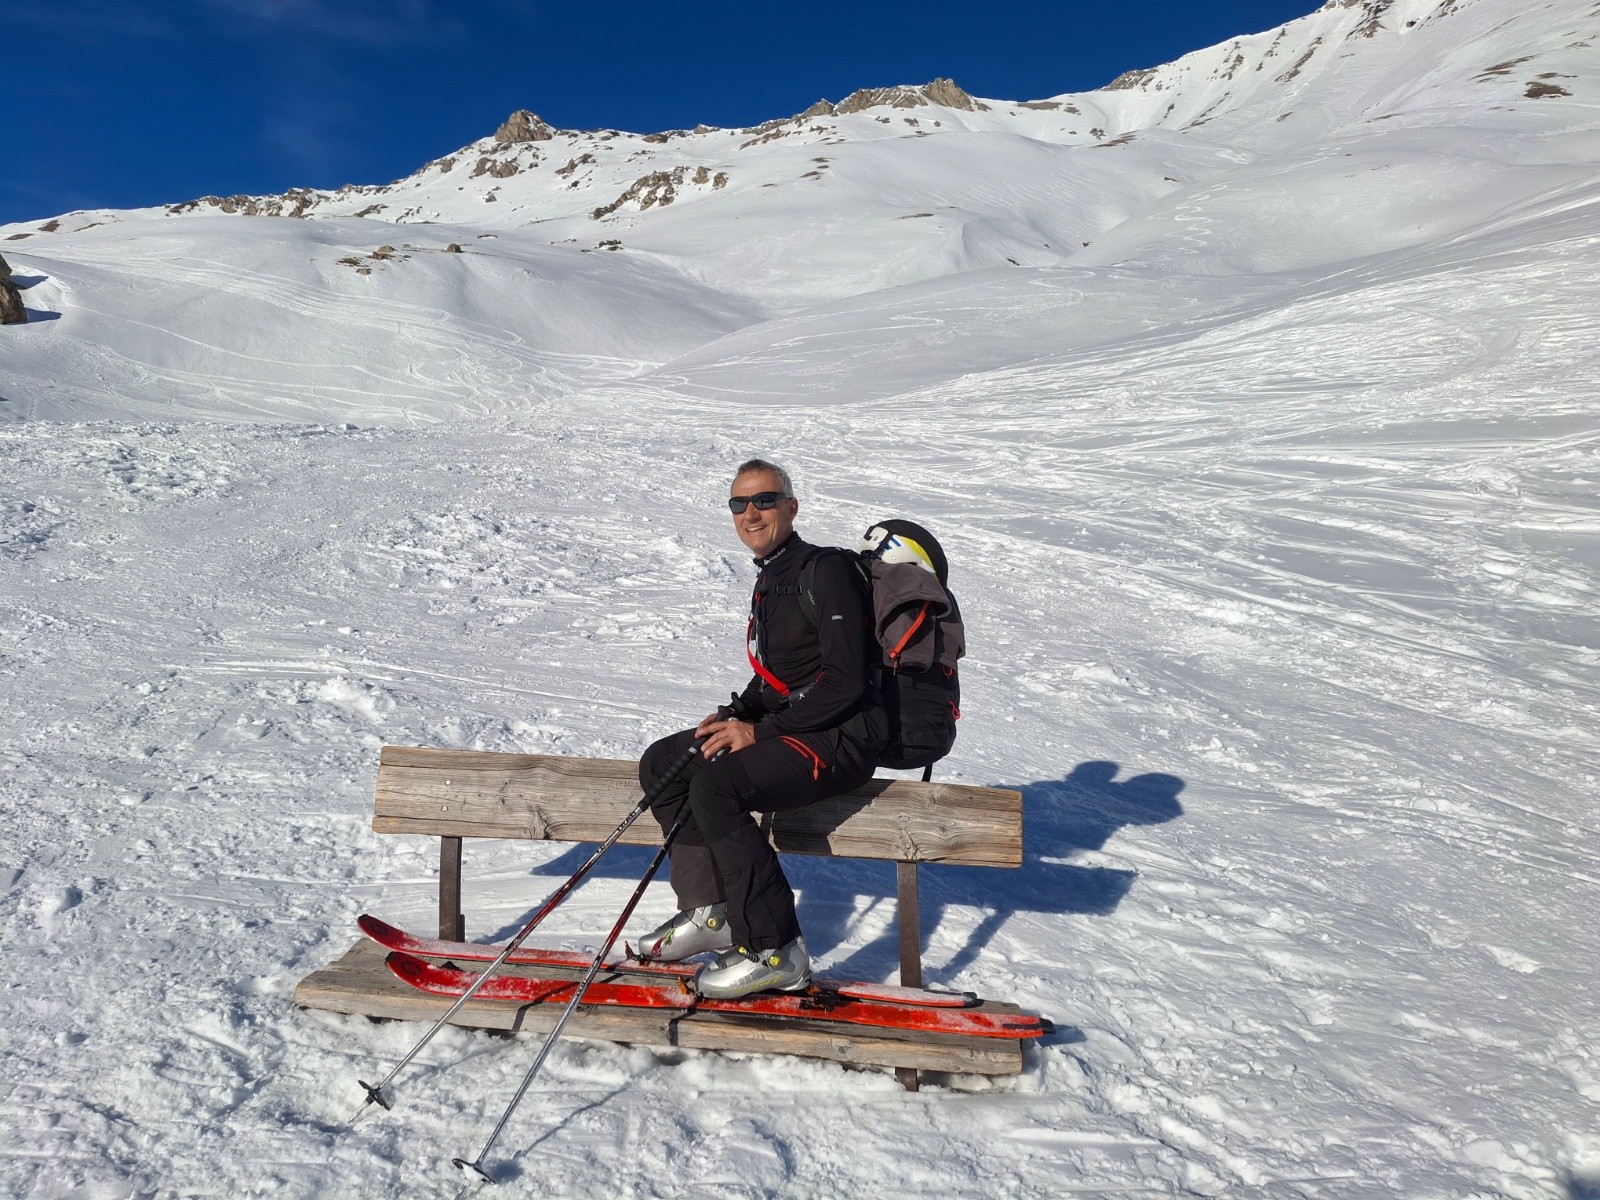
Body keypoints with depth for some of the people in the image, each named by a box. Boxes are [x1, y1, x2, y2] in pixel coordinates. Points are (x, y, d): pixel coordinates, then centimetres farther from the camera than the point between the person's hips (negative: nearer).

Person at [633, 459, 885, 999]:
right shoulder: (769, 580, 16)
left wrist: (760, 730, -19)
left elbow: (845, 679, -21)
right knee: (661, 764, 4)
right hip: (785, 727, 10)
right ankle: (709, 912, 9)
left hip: (840, 737, -10)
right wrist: (733, 716, 4)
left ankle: (775, 952, -17)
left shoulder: (827, 571, -13)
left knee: (716, 785, -29)